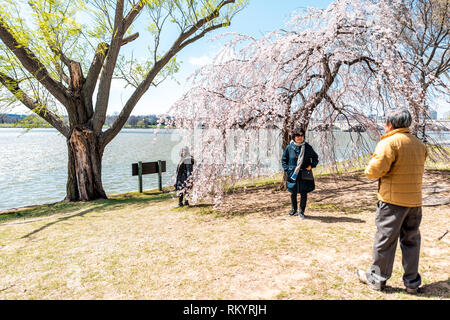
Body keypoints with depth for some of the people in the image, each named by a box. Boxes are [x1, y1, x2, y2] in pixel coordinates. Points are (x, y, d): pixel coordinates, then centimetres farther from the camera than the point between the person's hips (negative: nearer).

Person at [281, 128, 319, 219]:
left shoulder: (308, 147, 0)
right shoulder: (289, 147, -2)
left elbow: (315, 157, 13)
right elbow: (284, 159, 9)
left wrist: (311, 165, -4)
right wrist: (287, 169, -3)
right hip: (293, 174, 0)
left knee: (304, 193, 3)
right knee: (293, 193, 9)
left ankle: (302, 212, 19)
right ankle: (294, 210, 29)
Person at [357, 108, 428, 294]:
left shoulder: (390, 142, -13)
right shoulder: (419, 145, 12)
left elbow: (374, 170, -22)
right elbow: (414, 170, 20)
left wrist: (370, 171, -1)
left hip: (392, 200, -7)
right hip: (415, 200, 7)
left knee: (385, 240, 4)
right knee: (411, 240, 15)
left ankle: (377, 279, 17)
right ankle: (412, 282, 24)